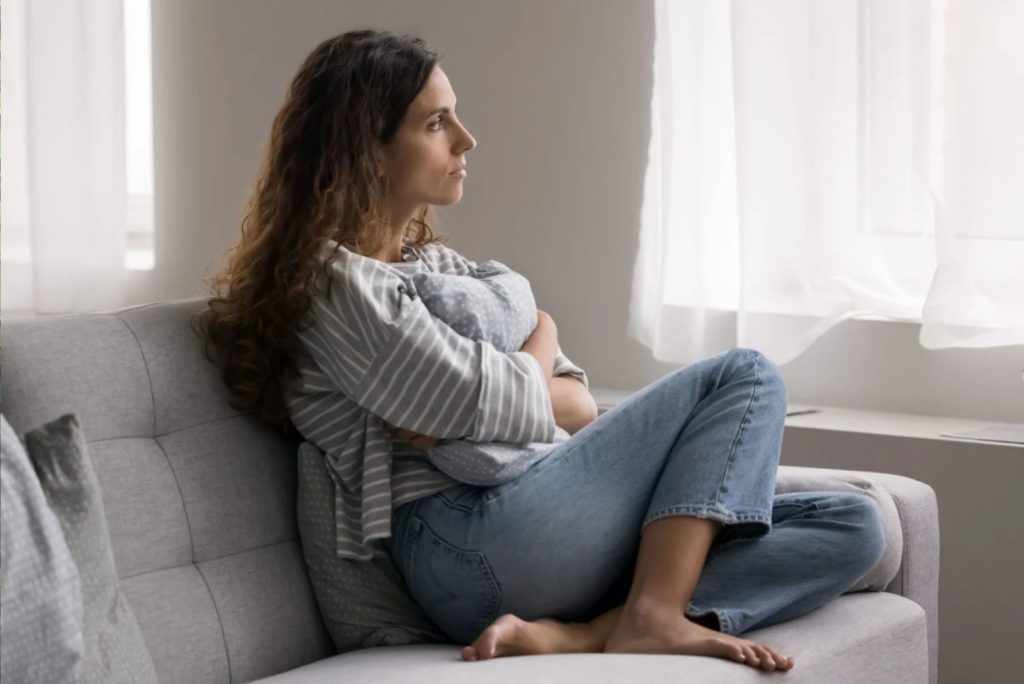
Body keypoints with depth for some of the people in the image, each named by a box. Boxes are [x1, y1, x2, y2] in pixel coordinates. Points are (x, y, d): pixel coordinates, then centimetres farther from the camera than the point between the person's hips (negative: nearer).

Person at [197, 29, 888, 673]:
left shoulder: (439, 264, 25)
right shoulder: (333, 282, -4)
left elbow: (578, 405, 17)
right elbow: (500, 407, -12)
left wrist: (475, 406, -4)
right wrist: (541, 342, 10)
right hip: (467, 544, -9)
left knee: (852, 527, -6)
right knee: (744, 376, -7)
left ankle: (571, 633, -22)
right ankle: (653, 615, -22)